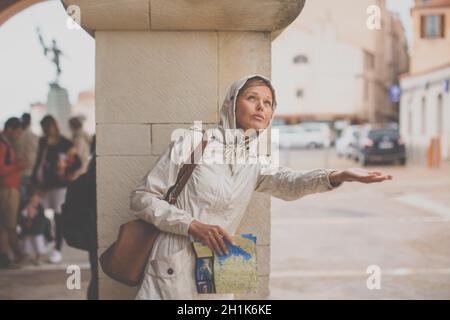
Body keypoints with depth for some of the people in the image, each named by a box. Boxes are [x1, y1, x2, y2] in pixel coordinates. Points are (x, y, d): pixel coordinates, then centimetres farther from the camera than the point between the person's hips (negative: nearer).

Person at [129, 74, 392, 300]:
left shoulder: (256, 162, 6)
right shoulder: (192, 141, -5)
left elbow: (288, 182, -16)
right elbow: (142, 197, -6)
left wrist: (338, 175, -35)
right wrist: (193, 225, -19)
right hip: (172, 269, -4)